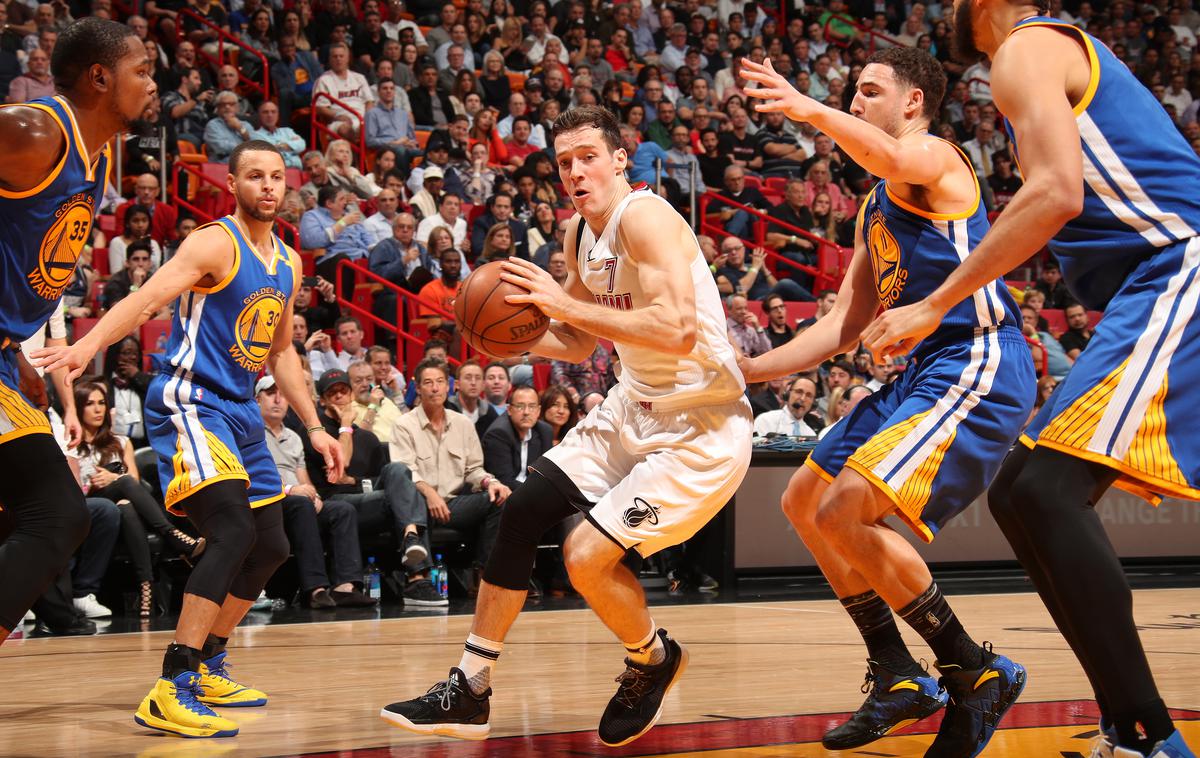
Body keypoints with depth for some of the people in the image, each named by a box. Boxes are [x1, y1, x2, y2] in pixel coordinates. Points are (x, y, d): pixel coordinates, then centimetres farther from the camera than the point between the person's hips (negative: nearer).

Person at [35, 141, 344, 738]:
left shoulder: (288, 263, 14)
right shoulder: (214, 244, -12)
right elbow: (148, 297, -28)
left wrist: (314, 427, 23)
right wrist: (89, 343, -44)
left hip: (240, 410, 9)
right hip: (188, 402, -9)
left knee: (270, 548, 14)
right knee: (233, 533, -25)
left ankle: (208, 668, 31)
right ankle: (170, 692, -28)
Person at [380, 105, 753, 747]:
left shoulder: (645, 218, -20)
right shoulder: (580, 234, 8)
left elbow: (677, 330, -33)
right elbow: (582, 343, 19)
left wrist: (565, 304, -30)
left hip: (702, 431, -9)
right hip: (635, 406, 9)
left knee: (587, 555, -17)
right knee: (521, 511, 3)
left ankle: (653, 659, 15)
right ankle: (469, 692, 13)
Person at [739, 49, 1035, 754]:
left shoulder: (936, 156, -6)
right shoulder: (875, 207, 22)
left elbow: (891, 158, -34)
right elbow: (848, 322, 24)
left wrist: (814, 111, -50)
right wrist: (753, 370, 18)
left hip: (981, 365, -11)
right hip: (924, 371, 11)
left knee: (845, 511, -22)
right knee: (805, 503, 15)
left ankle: (974, 671, -10)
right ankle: (899, 678, 17)